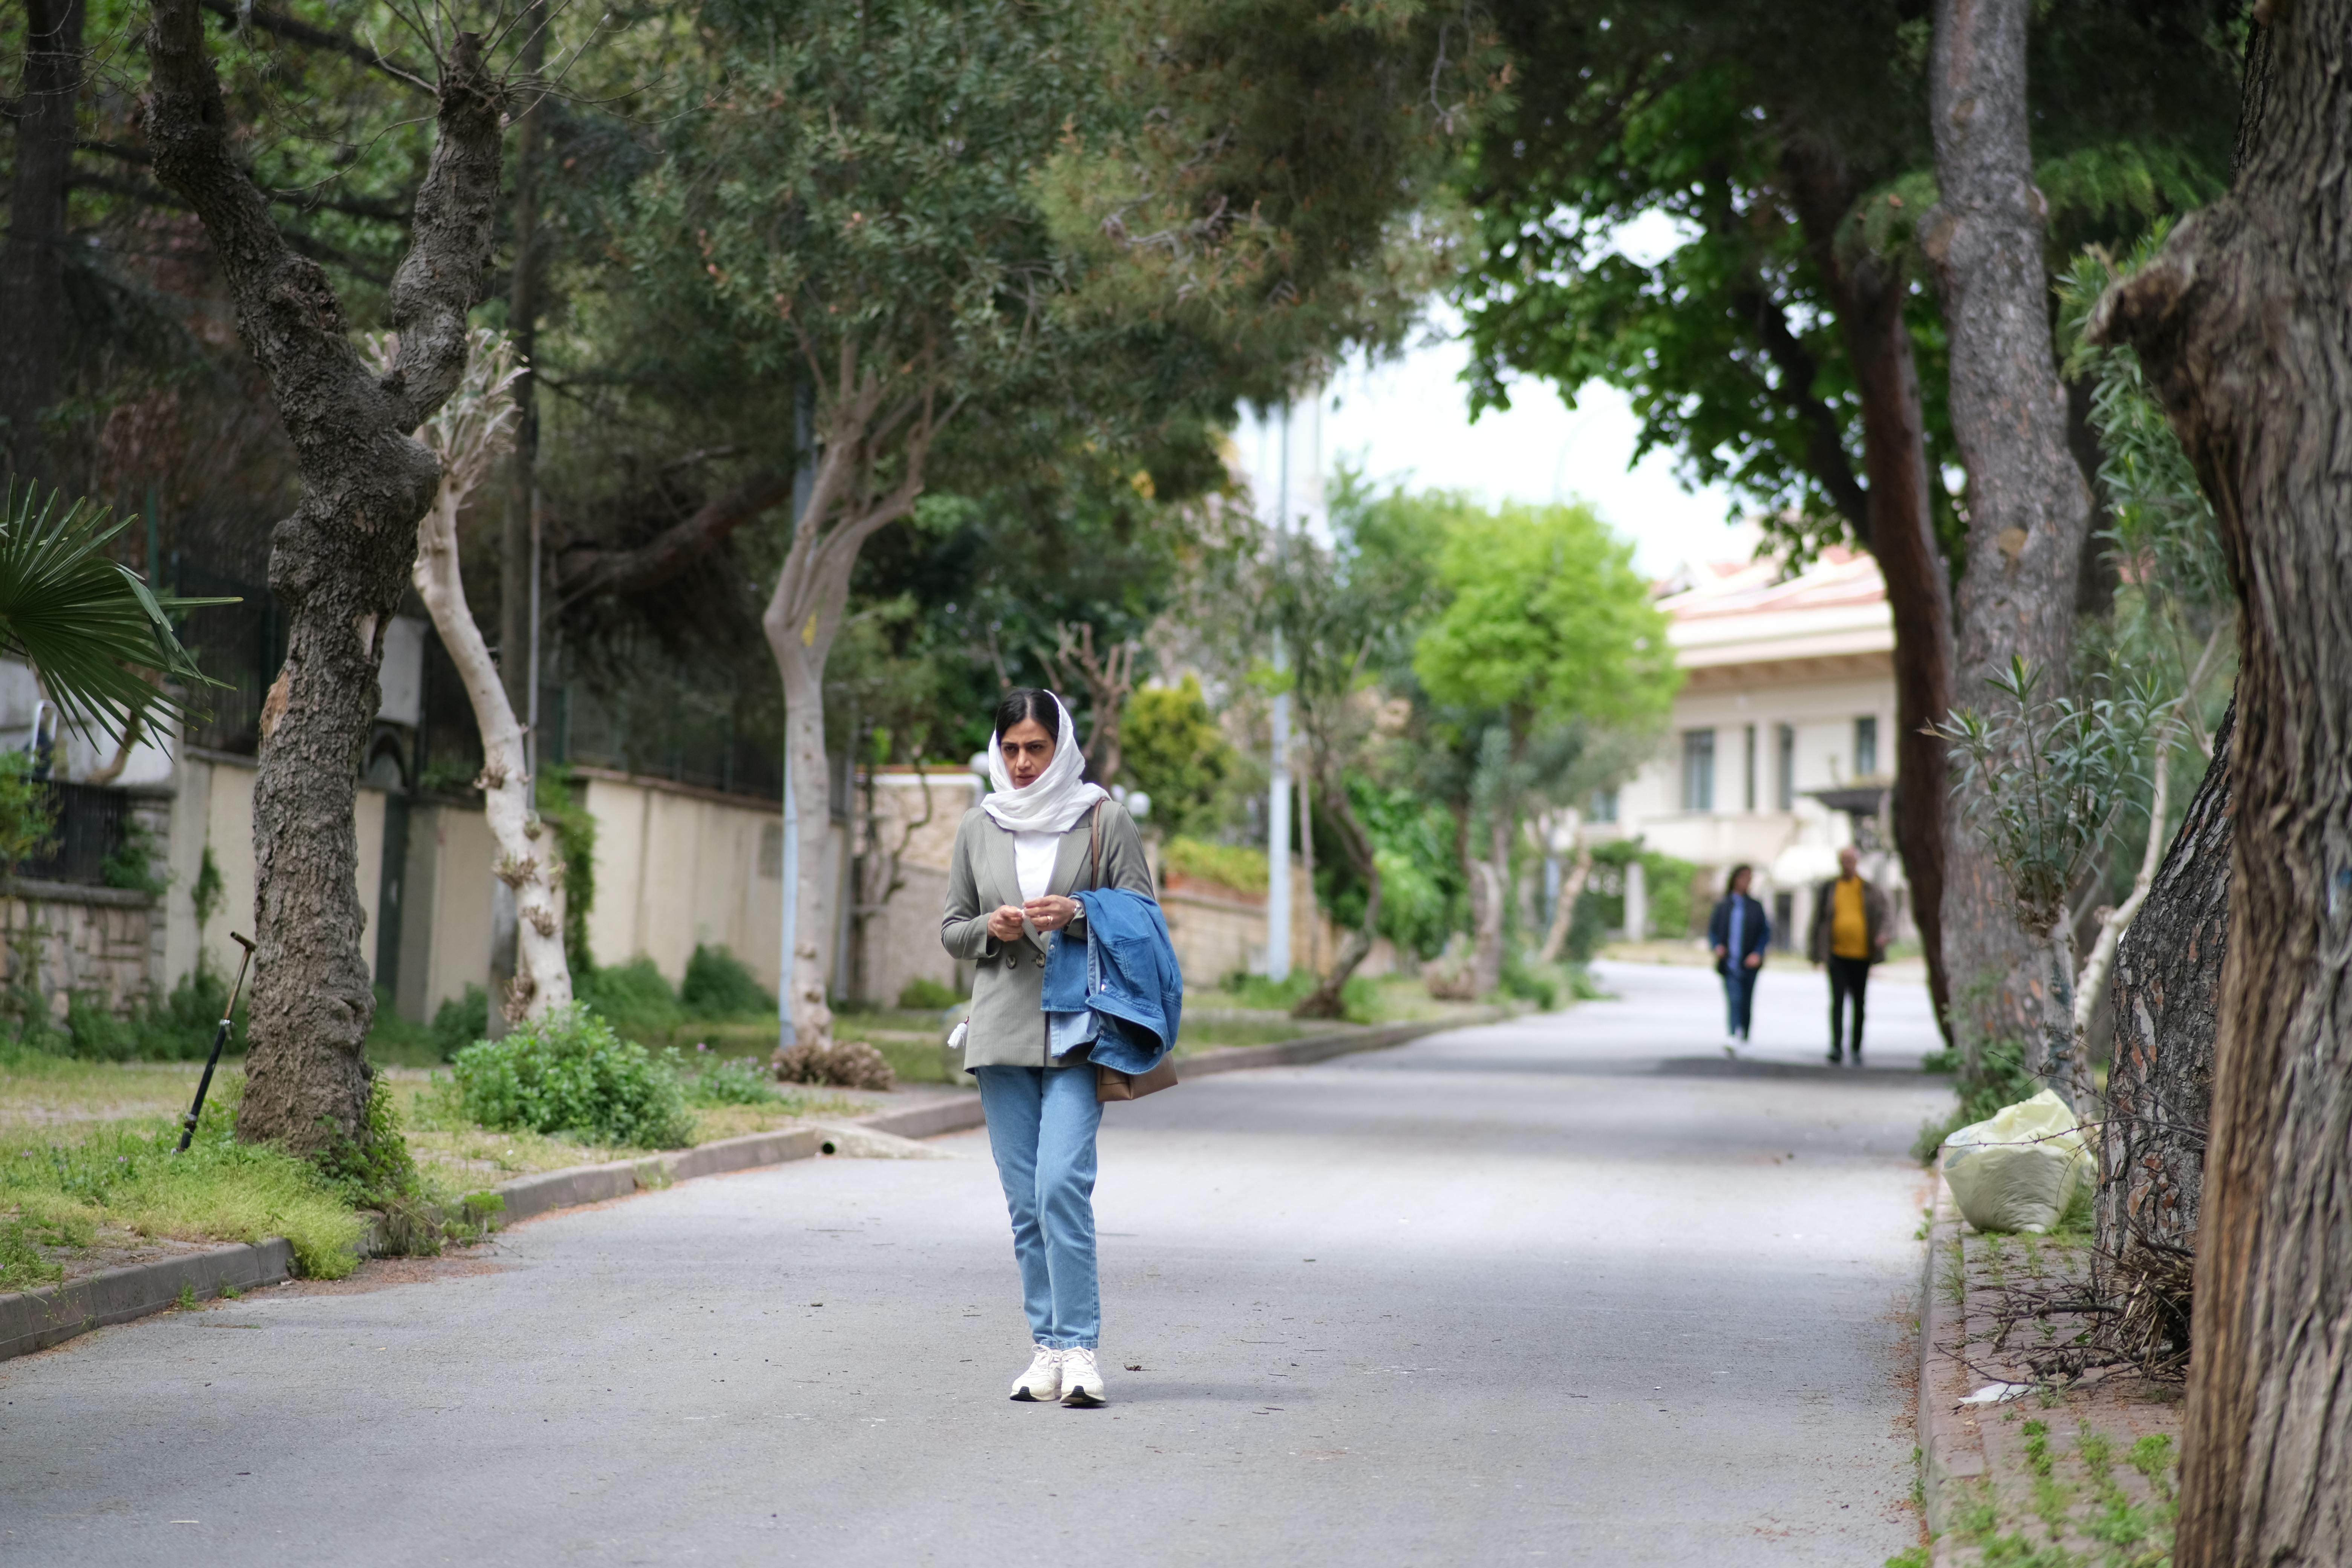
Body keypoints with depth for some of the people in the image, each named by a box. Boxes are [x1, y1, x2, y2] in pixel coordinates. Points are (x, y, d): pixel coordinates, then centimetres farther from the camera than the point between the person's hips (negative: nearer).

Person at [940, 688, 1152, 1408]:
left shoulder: (1104, 820, 2)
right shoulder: (978, 828, 11)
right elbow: (952, 929, 17)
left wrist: (1078, 915, -15)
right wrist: (990, 928, -5)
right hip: (1003, 1026, 4)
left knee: (1062, 1184, -16)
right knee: (1025, 1198, 4)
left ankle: (1079, 1349, -14)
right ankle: (1047, 1348, 10)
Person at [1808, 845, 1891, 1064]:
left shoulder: (1870, 890, 7)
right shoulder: (1827, 890, 7)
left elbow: (1881, 915, 4)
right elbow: (1818, 920, 11)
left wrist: (1882, 934, -18)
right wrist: (1816, 953, 8)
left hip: (1862, 955, 1)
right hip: (1837, 954, -1)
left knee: (1859, 1003, 8)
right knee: (1837, 1000, -14)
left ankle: (1857, 1048, 19)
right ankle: (1837, 1046, -19)